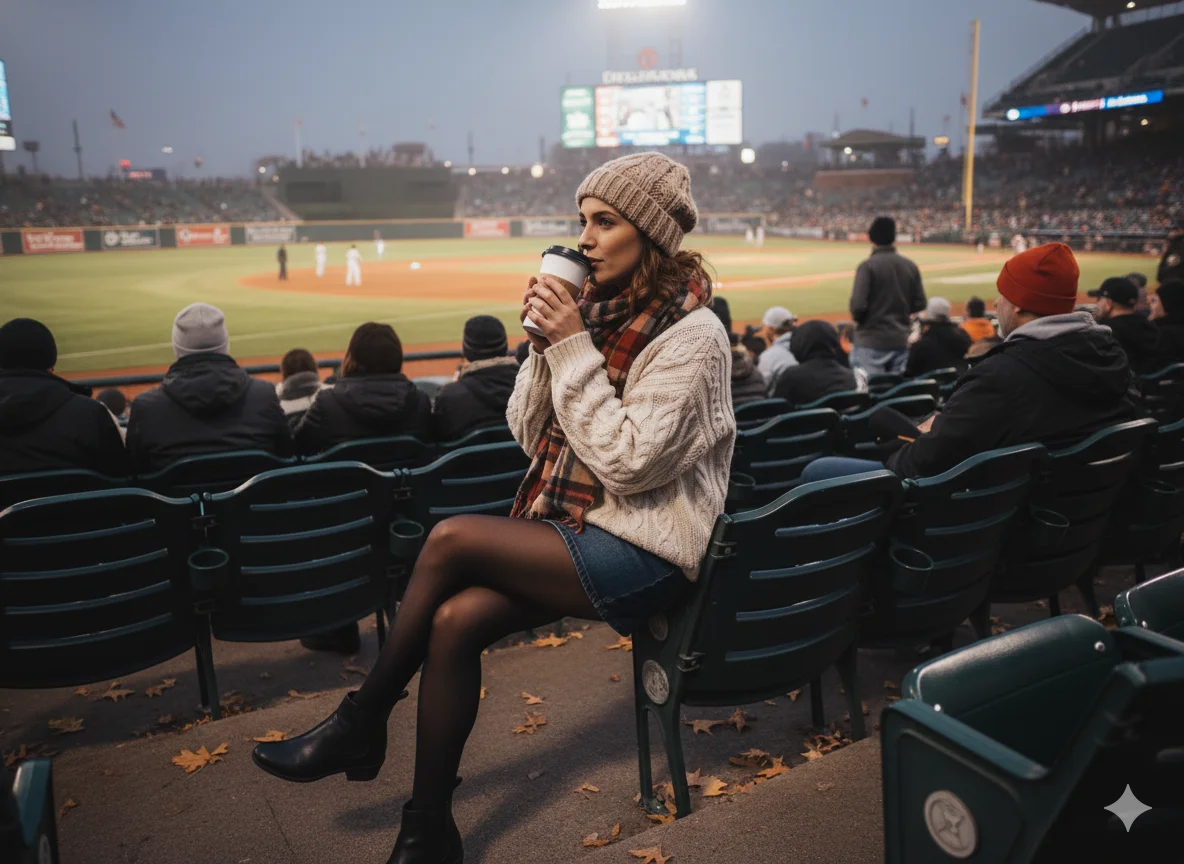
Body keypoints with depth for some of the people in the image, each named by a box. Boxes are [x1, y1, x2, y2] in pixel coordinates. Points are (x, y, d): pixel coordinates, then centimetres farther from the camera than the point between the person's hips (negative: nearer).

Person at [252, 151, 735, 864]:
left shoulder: (691, 334, -12)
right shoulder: (599, 307, 8)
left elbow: (629, 462, -21)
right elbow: (530, 433, 8)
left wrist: (575, 348, -21)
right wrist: (545, 345, -7)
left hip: (642, 552, -6)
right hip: (578, 526, 6)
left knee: (451, 539, -21)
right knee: (454, 621, -16)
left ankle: (363, 721, 1)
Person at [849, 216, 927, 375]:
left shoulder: (867, 266, -12)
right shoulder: (910, 266, 6)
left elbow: (858, 304, -17)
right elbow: (919, 303, 8)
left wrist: (857, 318, 3)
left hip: (871, 343, -6)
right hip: (900, 341, 6)